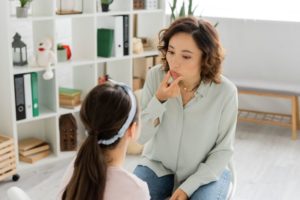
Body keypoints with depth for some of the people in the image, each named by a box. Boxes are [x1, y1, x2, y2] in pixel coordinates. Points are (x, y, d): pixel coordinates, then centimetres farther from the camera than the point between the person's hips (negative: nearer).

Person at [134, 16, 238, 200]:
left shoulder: (225, 91, -19)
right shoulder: (155, 76, -14)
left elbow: (224, 149, -9)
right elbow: (140, 136, -11)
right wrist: (159, 99, -27)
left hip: (206, 172, -1)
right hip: (158, 166, 2)